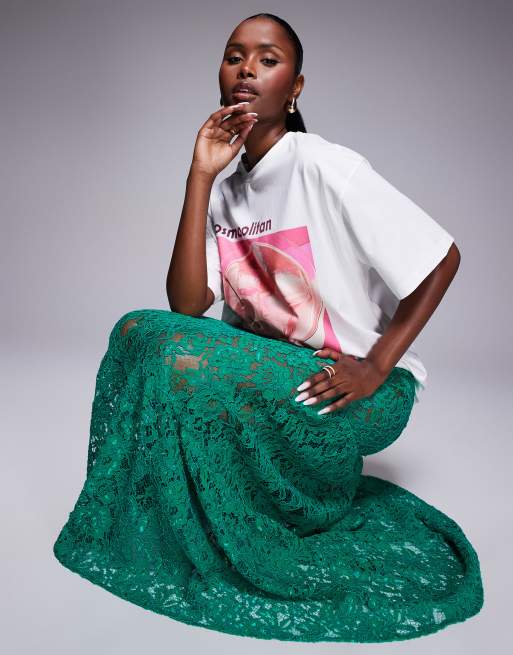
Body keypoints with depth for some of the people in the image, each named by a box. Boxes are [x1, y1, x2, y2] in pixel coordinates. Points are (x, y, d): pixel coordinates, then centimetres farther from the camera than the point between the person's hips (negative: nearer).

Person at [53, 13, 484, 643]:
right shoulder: (226, 191, 5)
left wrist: (376, 365, -17)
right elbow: (186, 305, -8)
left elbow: (443, 258, -10)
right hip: (271, 367, 6)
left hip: (367, 392, -6)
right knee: (138, 330, -11)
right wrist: (200, 177, -11)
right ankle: (134, 523, 3)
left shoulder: (325, 167, -14)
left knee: (182, 361, -27)